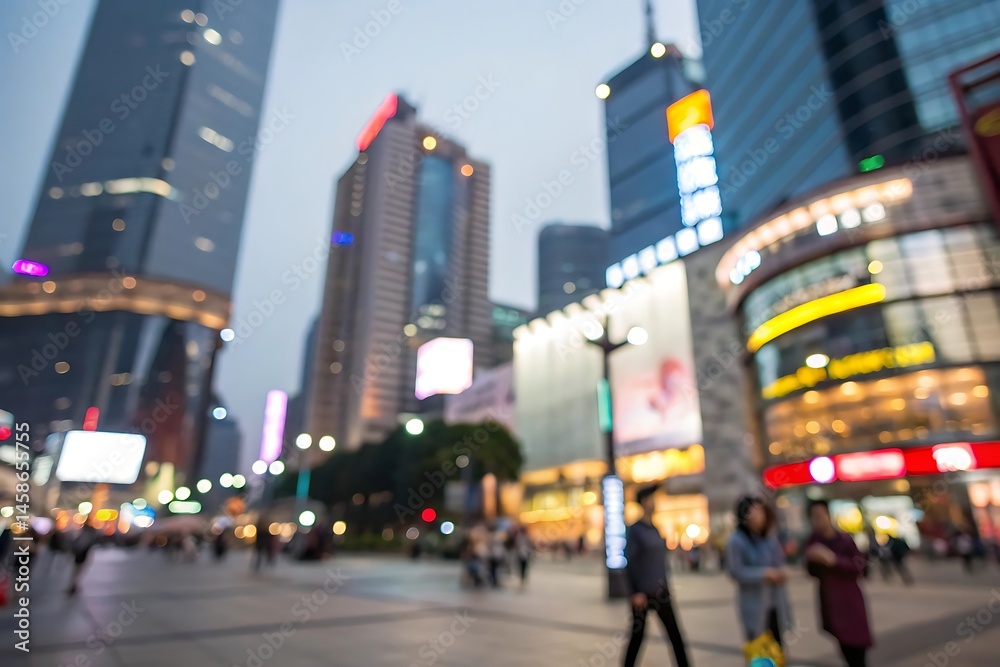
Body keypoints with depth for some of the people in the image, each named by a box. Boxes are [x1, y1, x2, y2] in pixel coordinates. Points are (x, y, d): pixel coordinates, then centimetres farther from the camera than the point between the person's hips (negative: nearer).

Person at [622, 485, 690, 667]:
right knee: (638, 636, 4)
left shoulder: (655, 529, 9)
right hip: (642, 593, -6)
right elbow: (630, 563, -15)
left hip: (660, 592, 7)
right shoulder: (634, 530, -13)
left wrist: (666, 586, 17)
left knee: (675, 633, 7)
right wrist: (634, 593, -19)